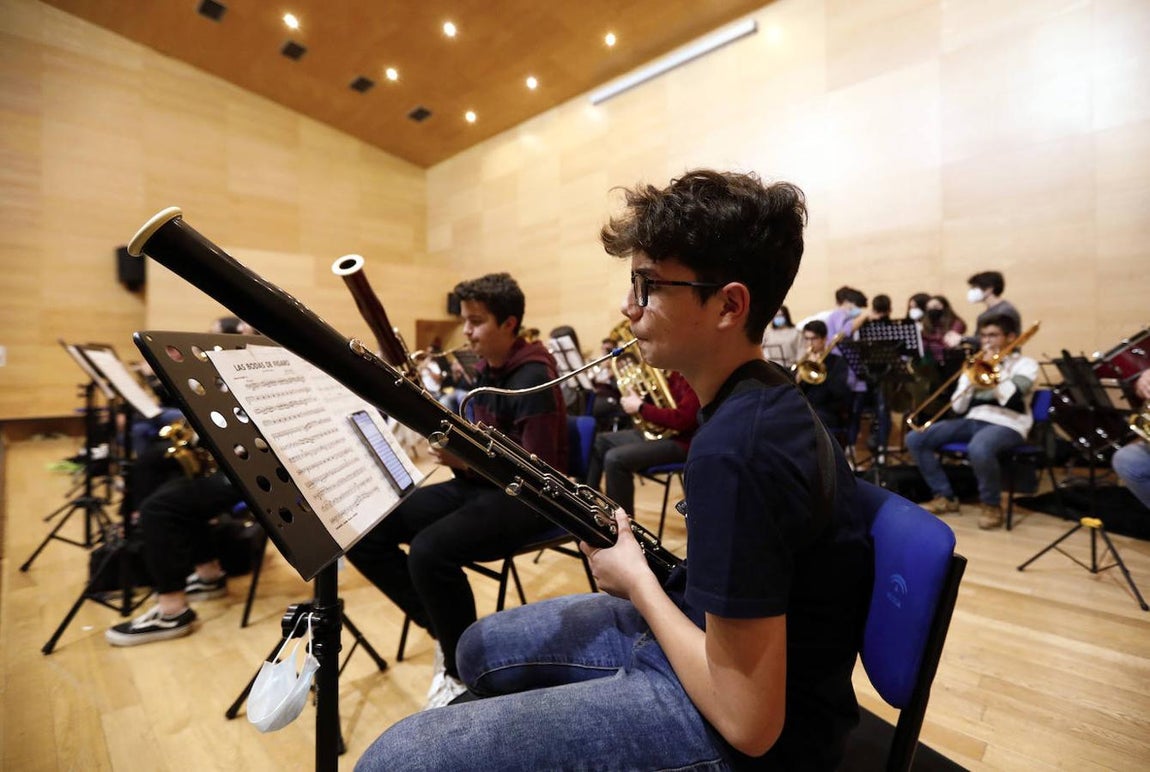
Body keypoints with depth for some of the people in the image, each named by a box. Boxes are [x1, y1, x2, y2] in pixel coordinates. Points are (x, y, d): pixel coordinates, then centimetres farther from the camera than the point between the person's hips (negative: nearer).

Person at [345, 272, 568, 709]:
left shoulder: (533, 377, -15)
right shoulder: (483, 372, 11)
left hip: (524, 497, -8)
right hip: (478, 483, 8)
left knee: (429, 550, -33)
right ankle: (444, 631, 5)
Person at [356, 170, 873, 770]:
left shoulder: (735, 448, -31)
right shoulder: (762, 401, 0)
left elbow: (750, 723, -25)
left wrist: (635, 578, -13)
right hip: (718, 630, 9)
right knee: (482, 649, 18)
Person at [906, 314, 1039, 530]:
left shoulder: (1024, 363, 8)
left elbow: (1013, 399, -13)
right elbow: (958, 408, 11)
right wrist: (971, 383, -4)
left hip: (1007, 424, -5)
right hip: (973, 420, 5)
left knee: (979, 448, -41)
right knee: (915, 439, -13)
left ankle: (991, 504, -11)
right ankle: (945, 496, 0)